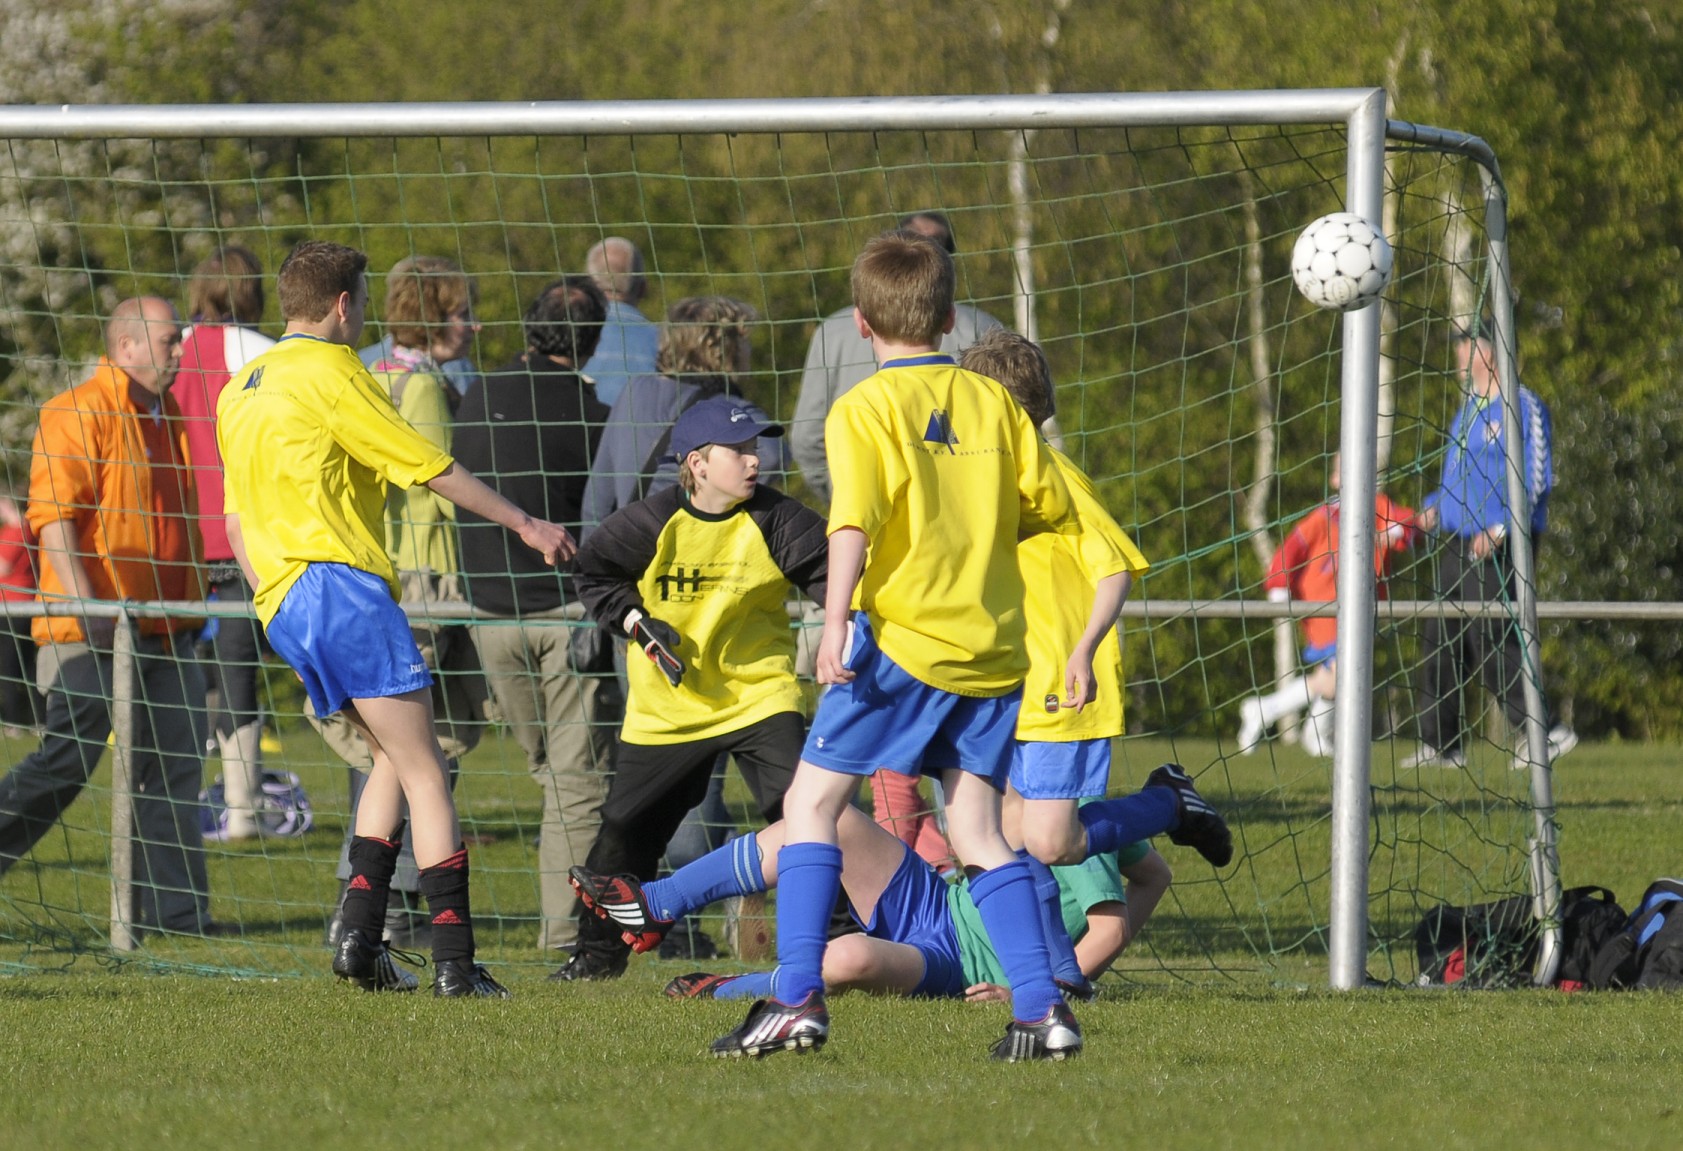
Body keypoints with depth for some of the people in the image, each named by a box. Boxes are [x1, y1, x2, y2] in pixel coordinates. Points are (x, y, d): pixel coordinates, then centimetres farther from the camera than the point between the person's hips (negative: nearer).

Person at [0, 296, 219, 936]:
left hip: (166, 630, 8)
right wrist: (83, 603, -24)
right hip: (96, 632, -8)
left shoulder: (168, 416, 18)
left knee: (175, 763, 2)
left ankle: (171, 906, 4)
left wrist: (193, 600, 23)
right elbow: (52, 515, -16)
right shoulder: (78, 411, -9)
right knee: (69, 757, -8)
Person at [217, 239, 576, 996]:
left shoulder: (241, 389, 19)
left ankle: (359, 937, 6)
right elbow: (431, 467, -6)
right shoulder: (330, 372, -7)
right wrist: (523, 524, 3)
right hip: (340, 584, -8)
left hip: (282, 603, 8)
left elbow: (238, 521, 22)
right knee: (425, 774, -5)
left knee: (393, 758, 18)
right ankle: (455, 963, -12)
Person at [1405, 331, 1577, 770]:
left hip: (1498, 548, -9)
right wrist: (1434, 506, 10)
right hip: (1459, 544, 9)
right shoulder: (1469, 408, 18)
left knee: (1493, 644, -12)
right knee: (1443, 640, 7)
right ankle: (1441, 743, 13)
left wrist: (1500, 529, -22)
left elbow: (1538, 478, -15)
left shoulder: (1522, 406, -9)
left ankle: (1547, 732, -7)